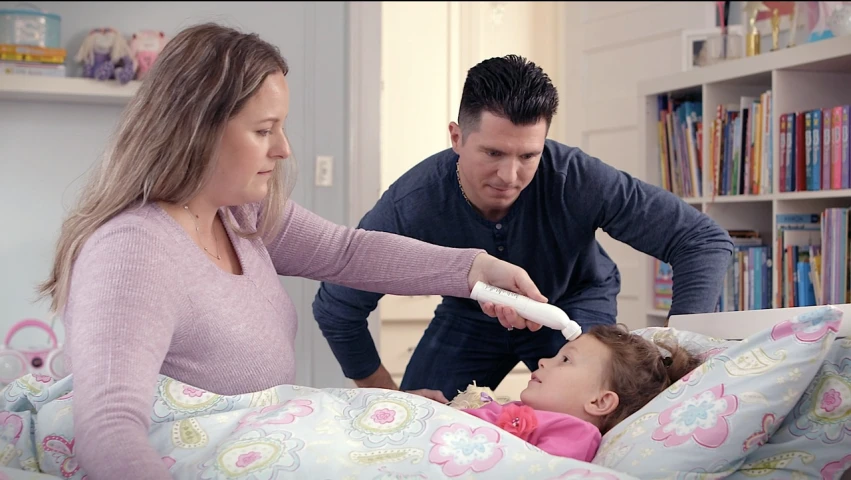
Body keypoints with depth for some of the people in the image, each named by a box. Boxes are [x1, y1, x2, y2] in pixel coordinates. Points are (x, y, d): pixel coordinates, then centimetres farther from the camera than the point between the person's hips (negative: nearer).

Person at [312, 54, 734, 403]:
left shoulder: (577, 179, -36)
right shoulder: (410, 207, -34)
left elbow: (705, 242, -31)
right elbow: (336, 308, -19)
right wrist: (388, 395, -14)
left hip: (572, 303, -1)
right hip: (469, 314, 1)